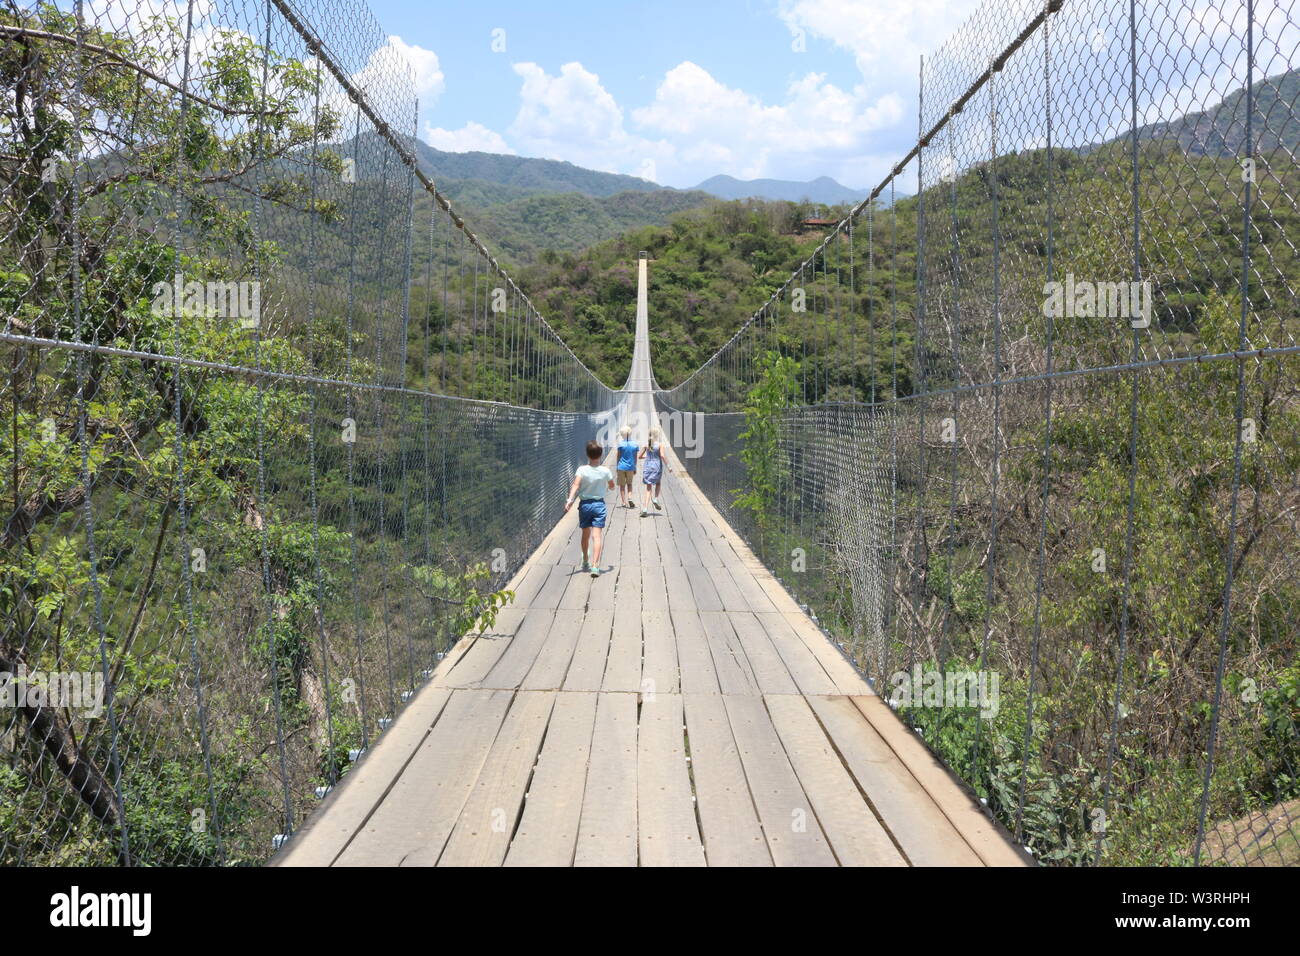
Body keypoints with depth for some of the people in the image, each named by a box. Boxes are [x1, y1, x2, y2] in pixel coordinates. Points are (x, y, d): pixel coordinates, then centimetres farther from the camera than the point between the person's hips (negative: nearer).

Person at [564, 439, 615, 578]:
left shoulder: (582, 470, -10)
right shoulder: (605, 471, -5)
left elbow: (575, 485, -24)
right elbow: (612, 486, 11)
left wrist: (570, 500, -30)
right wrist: (611, 487, 33)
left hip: (585, 504, 1)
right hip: (599, 504, -1)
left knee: (586, 535, 17)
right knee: (596, 536, -7)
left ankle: (585, 562, 34)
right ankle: (595, 566, -20)